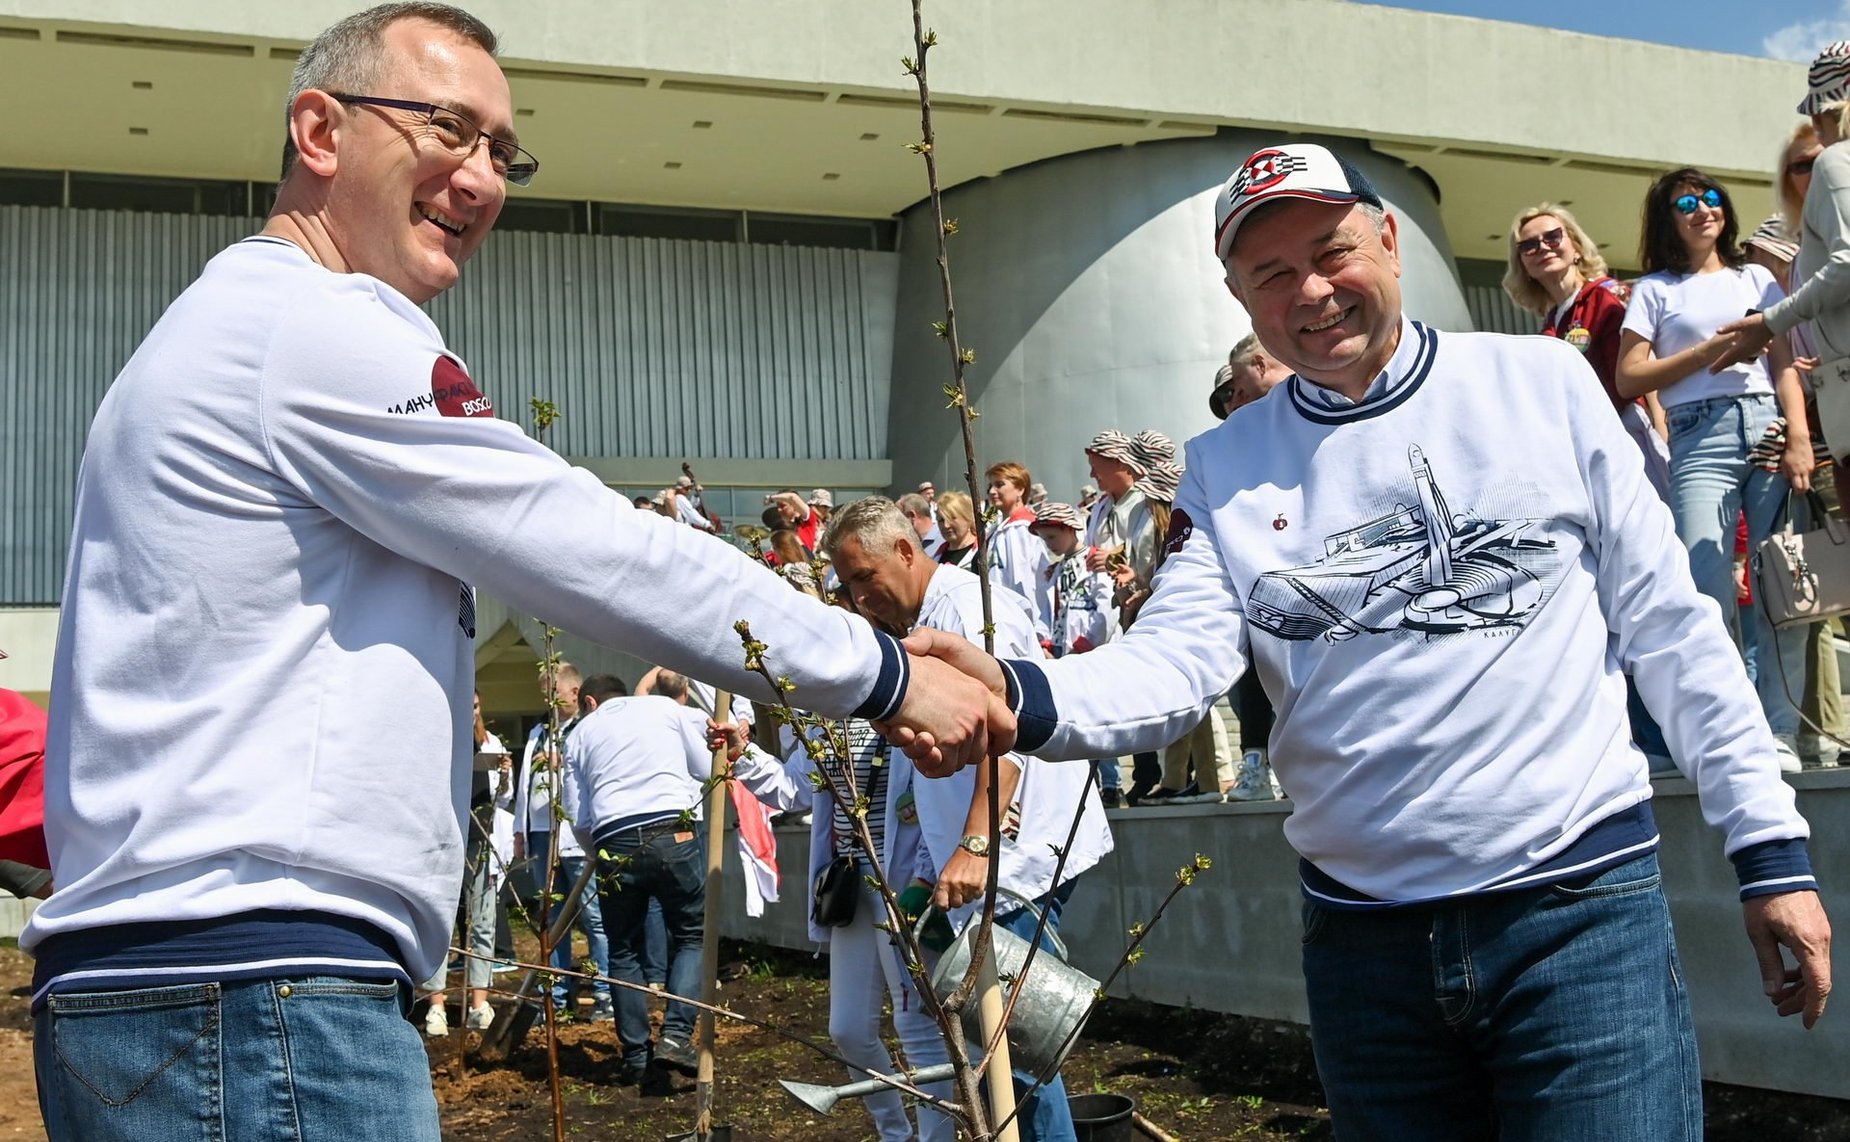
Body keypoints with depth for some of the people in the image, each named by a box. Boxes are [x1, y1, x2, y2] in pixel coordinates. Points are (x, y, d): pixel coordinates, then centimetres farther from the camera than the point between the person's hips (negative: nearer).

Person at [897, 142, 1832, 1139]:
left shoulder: (1541, 383, 1)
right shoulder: (1225, 469, 5)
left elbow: (1669, 625, 2)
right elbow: (1174, 660, -9)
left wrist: (1771, 847, 0)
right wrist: (1017, 696, -30)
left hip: (1582, 908, -2)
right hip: (1362, 936, 2)